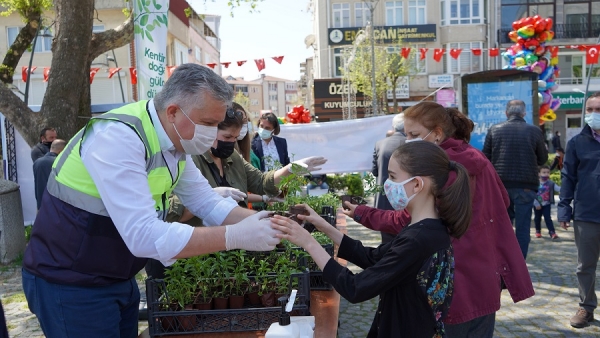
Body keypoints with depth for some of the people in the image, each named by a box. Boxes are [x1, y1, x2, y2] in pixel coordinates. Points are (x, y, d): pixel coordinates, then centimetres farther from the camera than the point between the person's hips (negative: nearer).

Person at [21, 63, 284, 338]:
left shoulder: (175, 139, -2)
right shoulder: (118, 139, -29)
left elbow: (205, 201, 2)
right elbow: (144, 236, -35)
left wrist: (260, 221, -13)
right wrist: (235, 236, -33)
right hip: (70, 285, -7)